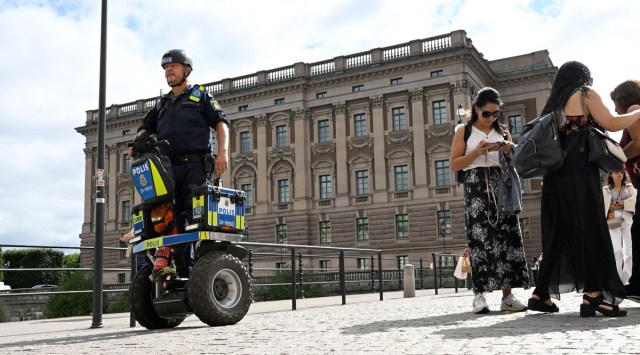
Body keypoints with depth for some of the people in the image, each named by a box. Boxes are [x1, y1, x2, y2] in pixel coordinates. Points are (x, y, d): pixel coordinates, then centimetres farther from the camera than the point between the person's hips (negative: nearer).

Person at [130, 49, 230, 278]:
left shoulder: (200, 95, 14)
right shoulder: (161, 104, 28)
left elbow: (221, 122, 4)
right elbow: (146, 128, 26)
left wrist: (223, 151, -13)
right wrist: (137, 143, 1)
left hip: (195, 166, -5)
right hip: (169, 169, 5)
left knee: (196, 216, -17)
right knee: (176, 220, 0)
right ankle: (184, 271, 1)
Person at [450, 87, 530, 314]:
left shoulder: (502, 131, 17)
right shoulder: (464, 130, 8)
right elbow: (454, 164, 2)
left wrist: (510, 152, -1)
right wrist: (476, 152, -12)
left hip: (501, 186, 3)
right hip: (476, 186, -3)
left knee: (507, 236, -4)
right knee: (479, 238, -10)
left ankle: (507, 296, -3)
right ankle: (479, 295, -8)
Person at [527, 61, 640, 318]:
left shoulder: (553, 105, 24)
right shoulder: (586, 94, 6)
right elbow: (612, 124, -1)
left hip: (555, 174, 7)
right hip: (579, 172, -7)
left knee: (558, 234, 8)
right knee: (591, 230, -8)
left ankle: (541, 294, 7)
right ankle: (593, 295, -16)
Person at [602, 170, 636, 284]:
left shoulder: (629, 187, 13)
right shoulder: (606, 189, 10)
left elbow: (634, 200, -3)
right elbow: (604, 206, -3)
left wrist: (617, 203, -6)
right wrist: (624, 204, -8)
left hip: (628, 221, 1)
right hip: (613, 222, -1)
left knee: (628, 250, -2)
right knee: (617, 250, -8)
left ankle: (627, 279, 2)